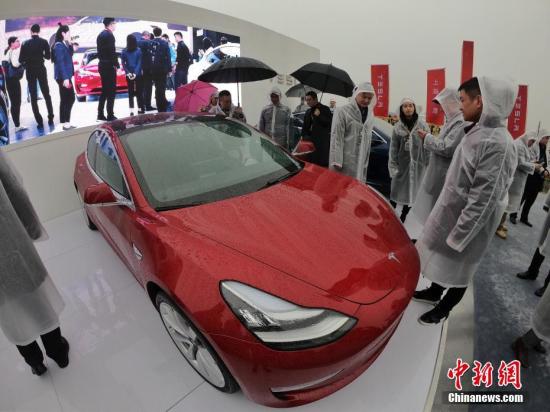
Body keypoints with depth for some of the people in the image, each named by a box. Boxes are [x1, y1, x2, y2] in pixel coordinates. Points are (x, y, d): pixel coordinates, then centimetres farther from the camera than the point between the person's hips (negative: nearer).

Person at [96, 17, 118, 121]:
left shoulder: (100, 35, 16)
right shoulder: (109, 35, -12)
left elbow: (100, 51, 18)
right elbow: (112, 52, -19)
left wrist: (102, 61, 19)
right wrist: (117, 66, -14)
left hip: (102, 65, 9)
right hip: (109, 66, -9)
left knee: (105, 90, 13)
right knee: (111, 91, -5)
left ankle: (100, 114, 13)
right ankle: (110, 115, -5)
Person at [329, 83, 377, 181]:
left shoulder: (370, 115, 13)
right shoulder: (342, 112, -7)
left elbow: (368, 140, 17)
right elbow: (336, 138, -12)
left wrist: (365, 163, 16)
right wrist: (336, 161, -18)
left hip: (360, 164, 6)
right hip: (343, 163, -6)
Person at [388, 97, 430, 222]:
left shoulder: (423, 126, -4)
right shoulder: (398, 127, -2)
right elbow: (393, 148, -1)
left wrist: (428, 165, -5)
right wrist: (393, 166, -4)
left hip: (417, 166, 0)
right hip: (401, 165, 0)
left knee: (411, 193, 10)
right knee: (396, 192, 7)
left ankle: (403, 217, 26)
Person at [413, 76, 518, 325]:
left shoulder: (497, 143, -26)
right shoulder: (478, 131, 4)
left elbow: (483, 199, -26)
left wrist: (458, 236, -21)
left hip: (469, 222, -8)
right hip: (451, 211, 8)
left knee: (458, 267, 12)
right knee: (441, 257, 22)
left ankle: (443, 309, 32)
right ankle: (434, 293, 43)